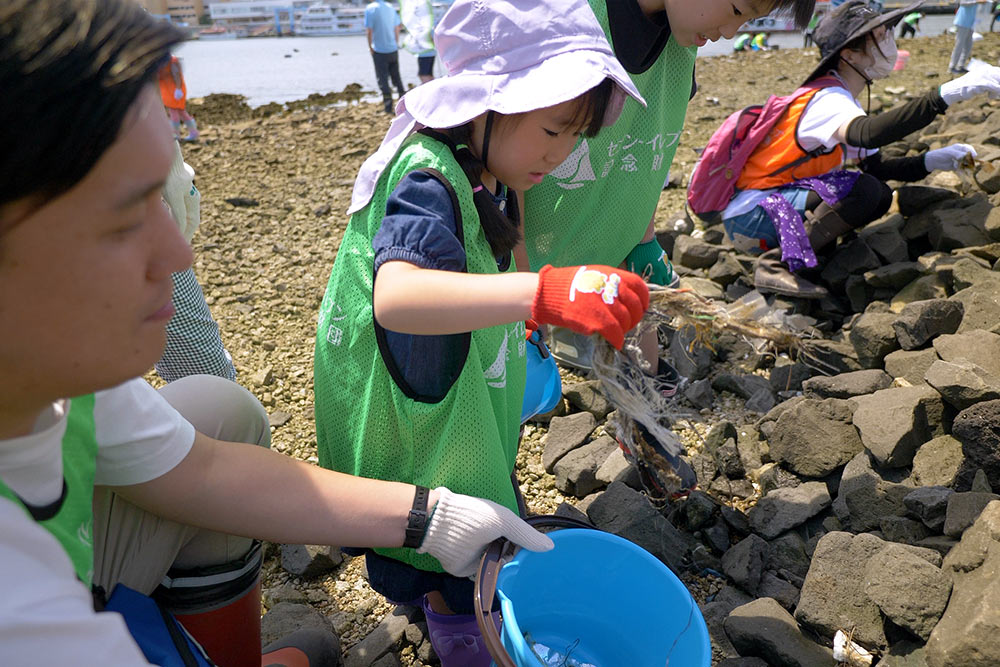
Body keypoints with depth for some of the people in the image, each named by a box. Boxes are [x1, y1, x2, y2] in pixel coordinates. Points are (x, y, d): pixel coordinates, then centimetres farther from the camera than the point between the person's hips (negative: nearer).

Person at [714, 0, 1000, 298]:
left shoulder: (842, 99, 14)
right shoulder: (828, 99, -17)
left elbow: (875, 165, 14)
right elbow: (867, 133, -40)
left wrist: (930, 161, -1)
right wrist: (947, 93, -43)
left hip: (780, 202, 9)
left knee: (880, 195, 5)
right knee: (863, 191, -22)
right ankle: (776, 263, -20)